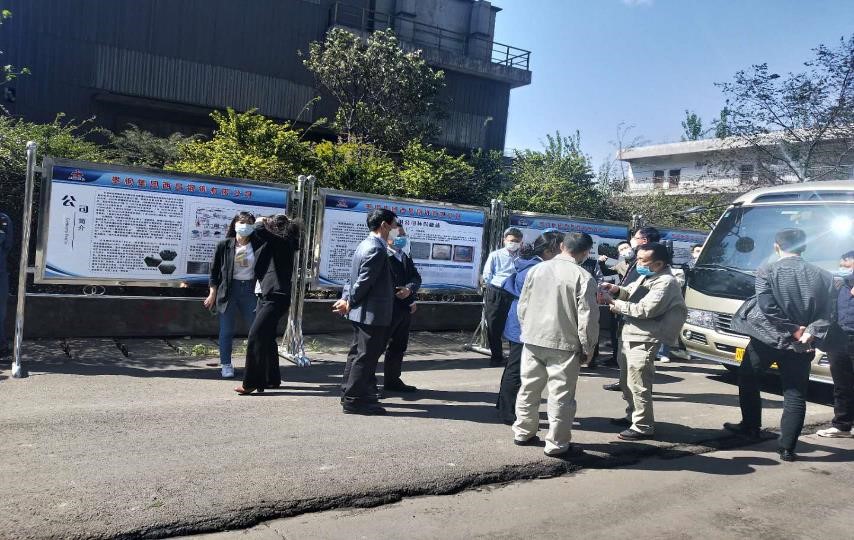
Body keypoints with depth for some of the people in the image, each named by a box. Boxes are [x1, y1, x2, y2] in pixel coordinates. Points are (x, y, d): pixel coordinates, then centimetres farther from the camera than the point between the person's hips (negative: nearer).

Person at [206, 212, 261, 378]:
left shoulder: (257, 245, 2)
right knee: (226, 330, 4)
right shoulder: (224, 246, 0)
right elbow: (215, 271, 3)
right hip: (228, 290, -1)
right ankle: (226, 365, 16)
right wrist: (212, 294, 1)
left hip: (249, 290, 2)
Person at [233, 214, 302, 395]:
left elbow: (260, 231, -24)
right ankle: (272, 379, 24)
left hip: (275, 297, -10)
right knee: (266, 338, 14)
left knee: (255, 336, -12)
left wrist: (260, 222, -4)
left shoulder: (284, 243, -12)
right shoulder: (274, 244, 14)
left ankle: (251, 383, -9)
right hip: (266, 295, 10)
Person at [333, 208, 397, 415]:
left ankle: (350, 394, 28)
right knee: (366, 356, -2)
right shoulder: (376, 249, -20)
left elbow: (355, 278, 15)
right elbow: (364, 281, -21)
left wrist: (346, 299, 8)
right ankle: (354, 400, 5)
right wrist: (350, 303, -9)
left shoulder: (366, 245, 14)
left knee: (358, 353, 17)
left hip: (362, 312, 11)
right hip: (372, 313, -11)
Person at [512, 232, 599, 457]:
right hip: (564, 345, -5)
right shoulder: (582, 277, -12)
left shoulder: (536, 269, 3)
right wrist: (588, 348, -1)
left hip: (532, 340, 5)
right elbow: (587, 317, -12)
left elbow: (523, 306, 9)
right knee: (560, 395, 5)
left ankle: (523, 433, 29)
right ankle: (556, 444, 12)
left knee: (529, 389, 17)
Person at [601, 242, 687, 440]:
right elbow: (631, 293, 22)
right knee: (627, 382, 20)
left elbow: (645, 309, -22)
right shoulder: (646, 276, 13)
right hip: (628, 336, 10)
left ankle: (643, 427, 7)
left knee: (638, 385, -4)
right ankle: (632, 416, 35)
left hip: (643, 341, -10)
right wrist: (617, 290, 0)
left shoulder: (666, 282, -16)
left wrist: (615, 303, -15)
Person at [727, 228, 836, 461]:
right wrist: (809, 333, -12)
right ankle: (787, 448, 6)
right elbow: (827, 313, -4)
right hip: (800, 346, 3)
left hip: (766, 339, -2)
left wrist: (792, 330, -11)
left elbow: (767, 307, -17)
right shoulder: (823, 276, 2)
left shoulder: (767, 271, -9)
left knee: (748, 380, 20)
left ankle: (750, 427, 28)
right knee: (795, 395, 8)